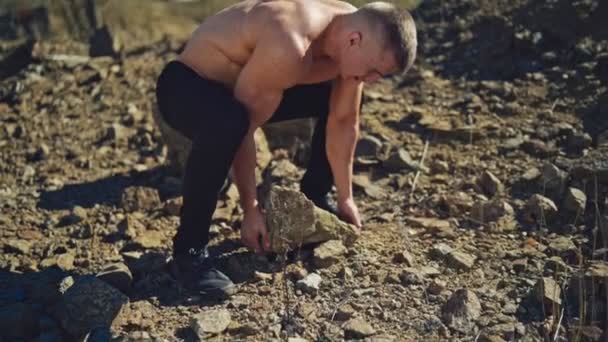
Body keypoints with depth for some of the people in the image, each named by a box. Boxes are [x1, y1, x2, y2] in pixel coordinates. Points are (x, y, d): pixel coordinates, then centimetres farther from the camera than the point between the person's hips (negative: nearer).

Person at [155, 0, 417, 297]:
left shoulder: (352, 32, -13)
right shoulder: (288, 48, -39)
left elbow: (344, 122, -2)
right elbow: (243, 129, -31)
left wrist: (345, 199, 4)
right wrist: (250, 209, -22)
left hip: (251, 86, 8)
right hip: (186, 83, -8)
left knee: (345, 103, 8)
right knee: (227, 123, -42)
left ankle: (313, 197, 23)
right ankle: (189, 248, -24)